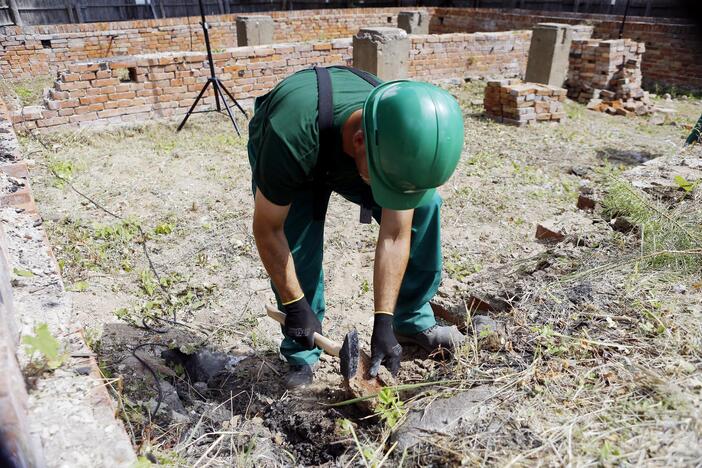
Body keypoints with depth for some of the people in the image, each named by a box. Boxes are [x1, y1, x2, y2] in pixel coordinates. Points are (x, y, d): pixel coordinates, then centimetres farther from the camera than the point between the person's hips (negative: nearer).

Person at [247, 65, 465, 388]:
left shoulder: (404, 143, -34)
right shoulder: (289, 142, -45)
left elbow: (395, 236, -26)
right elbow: (267, 230, -30)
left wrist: (383, 322, -27)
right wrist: (295, 305, -25)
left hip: (350, 153, 3)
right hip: (279, 155, -2)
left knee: (423, 204, -13)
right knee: (296, 250, -21)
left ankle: (412, 322, 4)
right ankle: (302, 356, 4)